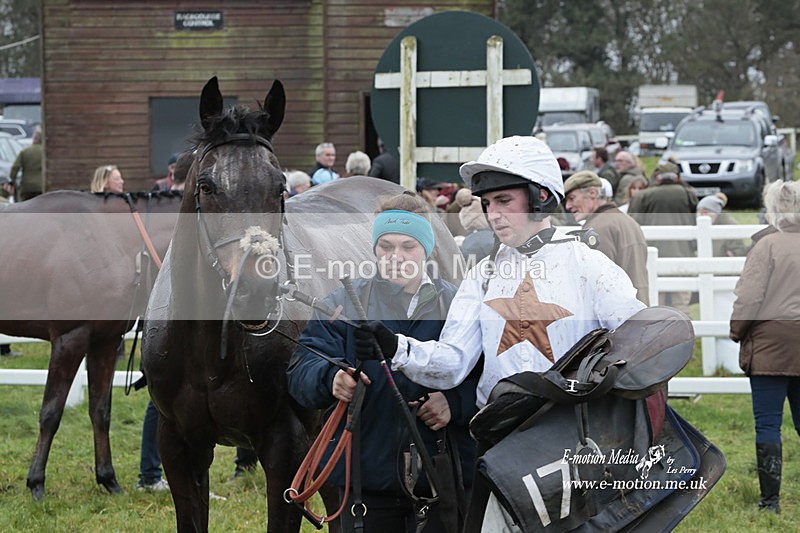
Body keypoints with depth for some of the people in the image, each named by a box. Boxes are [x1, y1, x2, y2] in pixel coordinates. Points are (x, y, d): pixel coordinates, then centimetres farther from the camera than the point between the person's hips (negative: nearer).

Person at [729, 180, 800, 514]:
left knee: (768, 424, -2)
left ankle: (770, 499, -2)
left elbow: (750, 297, -14)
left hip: (771, 346, -5)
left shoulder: (769, 245, -11)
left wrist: (737, 331, 1)